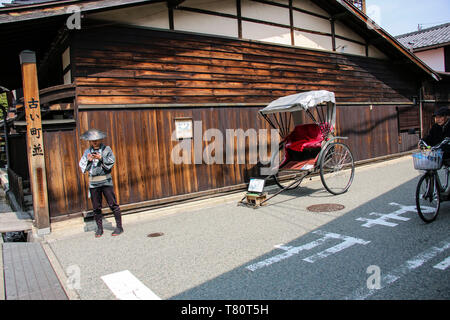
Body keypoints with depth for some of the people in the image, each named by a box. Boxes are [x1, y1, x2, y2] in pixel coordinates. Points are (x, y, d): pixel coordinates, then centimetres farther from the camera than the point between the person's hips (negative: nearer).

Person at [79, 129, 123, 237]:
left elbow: (111, 162, -6)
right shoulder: (87, 152, 10)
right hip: (93, 182, 3)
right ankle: (99, 228, 18)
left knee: (113, 204, -3)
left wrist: (101, 158, -19)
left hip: (106, 181, -3)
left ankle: (119, 226, 5)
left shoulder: (106, 149, 2)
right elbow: (83, 167, 5)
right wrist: (88, 160, -12)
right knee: (96, 207, 6)